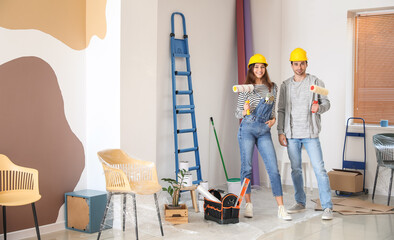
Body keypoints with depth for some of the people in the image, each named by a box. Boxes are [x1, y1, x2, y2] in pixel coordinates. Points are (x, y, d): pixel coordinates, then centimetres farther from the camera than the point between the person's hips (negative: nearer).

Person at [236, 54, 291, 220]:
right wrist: (245, 111, -17)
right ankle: (248, 205, 13)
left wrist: (273, 119, 1)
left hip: (264, 132, 2)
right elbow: (237, 114, 4)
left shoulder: (273, 88, 10)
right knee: (246, 168, -1)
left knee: (273, 169, -5)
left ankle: (281, 208, -2)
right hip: (247, 129, -2)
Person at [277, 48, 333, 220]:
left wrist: (319, 108, -21)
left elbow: (326, 103, 2)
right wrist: (281, 132, 4)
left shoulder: (316, 82, 3)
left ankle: (327, 207, -6)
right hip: (291, 134, 3)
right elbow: (281, 110, 11)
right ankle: (300, 203, 23)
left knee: (319, 169, -9)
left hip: (310, 134, -3)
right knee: (296, 169, 10)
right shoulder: (285, 85, 10)